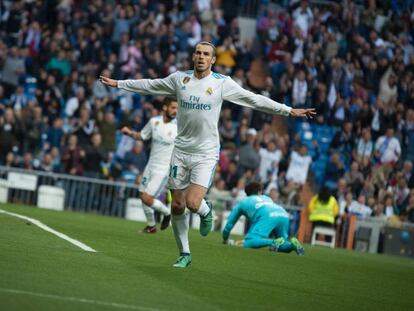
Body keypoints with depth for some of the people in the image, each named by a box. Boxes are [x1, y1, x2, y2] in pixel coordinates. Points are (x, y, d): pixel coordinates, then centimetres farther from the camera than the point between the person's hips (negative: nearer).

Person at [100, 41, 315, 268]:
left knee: (193, 203, -17)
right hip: (181, 150, 3)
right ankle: (184, 254, 20)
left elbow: (254, 100, -1)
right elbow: (149, 85, 17)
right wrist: (118, 84, 22)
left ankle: (206, 211, 20)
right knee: (177, 206, 4)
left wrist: (289, 111, -3)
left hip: (206, 153, -3)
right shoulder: (179, 78, 3)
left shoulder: (222, 83, -4)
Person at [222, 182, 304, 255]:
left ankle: (275, 242, -35)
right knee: (282, 246, 20)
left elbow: (229, 223, 36)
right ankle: (292, 244, -14)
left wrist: (225, 240, 52)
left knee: (248, 243, -13)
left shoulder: (243, 202, 31)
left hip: (267, 216, -5)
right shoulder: (267, 198, 41)